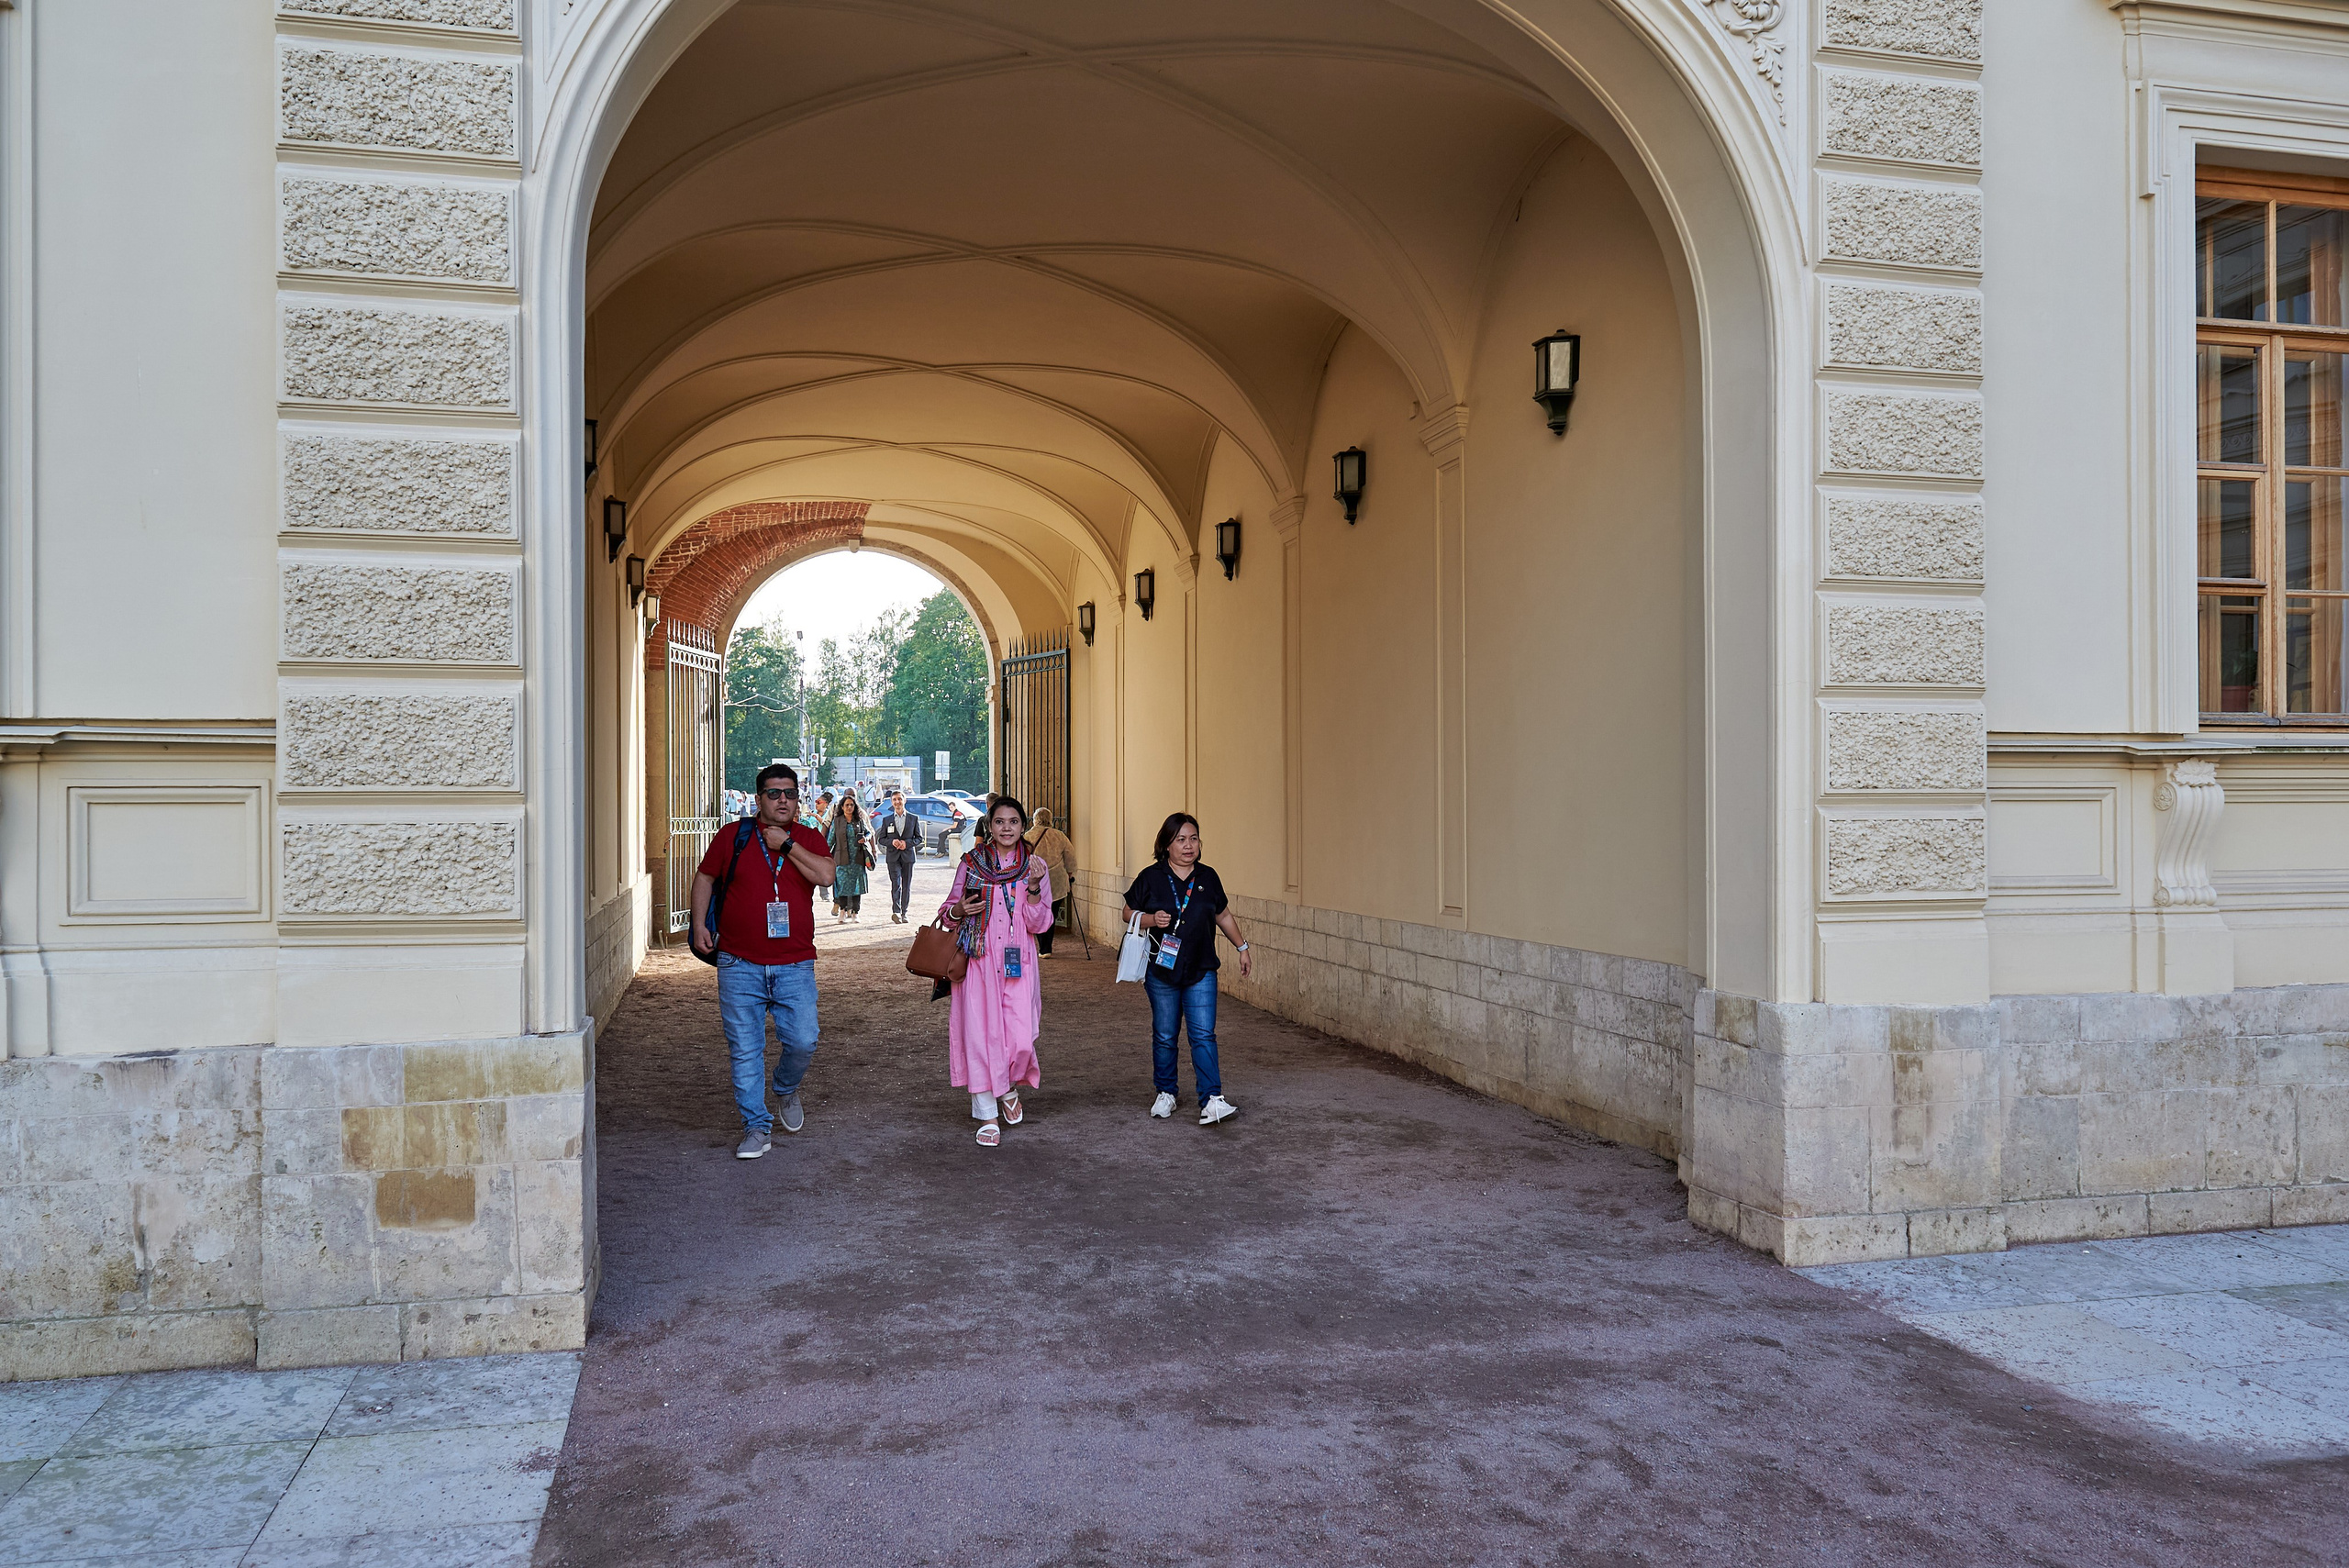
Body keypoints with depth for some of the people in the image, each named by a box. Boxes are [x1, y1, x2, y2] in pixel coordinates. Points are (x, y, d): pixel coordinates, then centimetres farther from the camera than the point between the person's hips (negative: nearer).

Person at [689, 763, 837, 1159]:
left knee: (803, 1041, -4)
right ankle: (755, 1127, 12)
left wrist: (786, 844, -11)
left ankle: (787, 1089, 29)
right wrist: (700, 925, 5)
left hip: (795, 966, 0)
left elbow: (825, 876, -11)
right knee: (745, 1050, 1)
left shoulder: (808, 838, 7)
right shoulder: (733, 835, 5)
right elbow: (705, 878, 14)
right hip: (740, 965, 0)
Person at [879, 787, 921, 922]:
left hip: (908, 856, 1)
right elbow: (881, 839, 10)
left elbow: (919, 838, 7)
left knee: (906, 885, 4)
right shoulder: (886, 820, 10)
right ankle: (896, 911, -24)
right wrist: (892, 842, -11)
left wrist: (907, 843, -10)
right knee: (896, 884, -14)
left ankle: (903, 913, 12)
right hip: (893, 856, -1)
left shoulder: (914, 818, 8)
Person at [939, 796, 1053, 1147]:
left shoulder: (1034, 866, 6)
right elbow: (948, 909, 13)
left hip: (1017, 964, 0)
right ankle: (987, 1115, 9)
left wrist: (1033, 887, -15)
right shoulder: (971, 863, 5)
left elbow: (1038, 924, 0)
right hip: (978, 961, 0)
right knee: (979, 1034, -4)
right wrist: (960, 910, -9)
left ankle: (1009, 1087, 24)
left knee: (1020, 1038, -9)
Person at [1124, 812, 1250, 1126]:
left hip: (1201, 971, 1)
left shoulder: (1208, 877, 6)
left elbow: (1223, 916, 18)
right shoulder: (1151, 878, -3)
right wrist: (1151, 920, -17)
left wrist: (1242, 947, 21)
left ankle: (1212, 1101, -11)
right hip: (1161, 971, -1)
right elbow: (1129, 913, 3)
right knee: (1164, 1037, 9)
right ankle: (1166, 1094, 25)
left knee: (1203, 1035, -7)